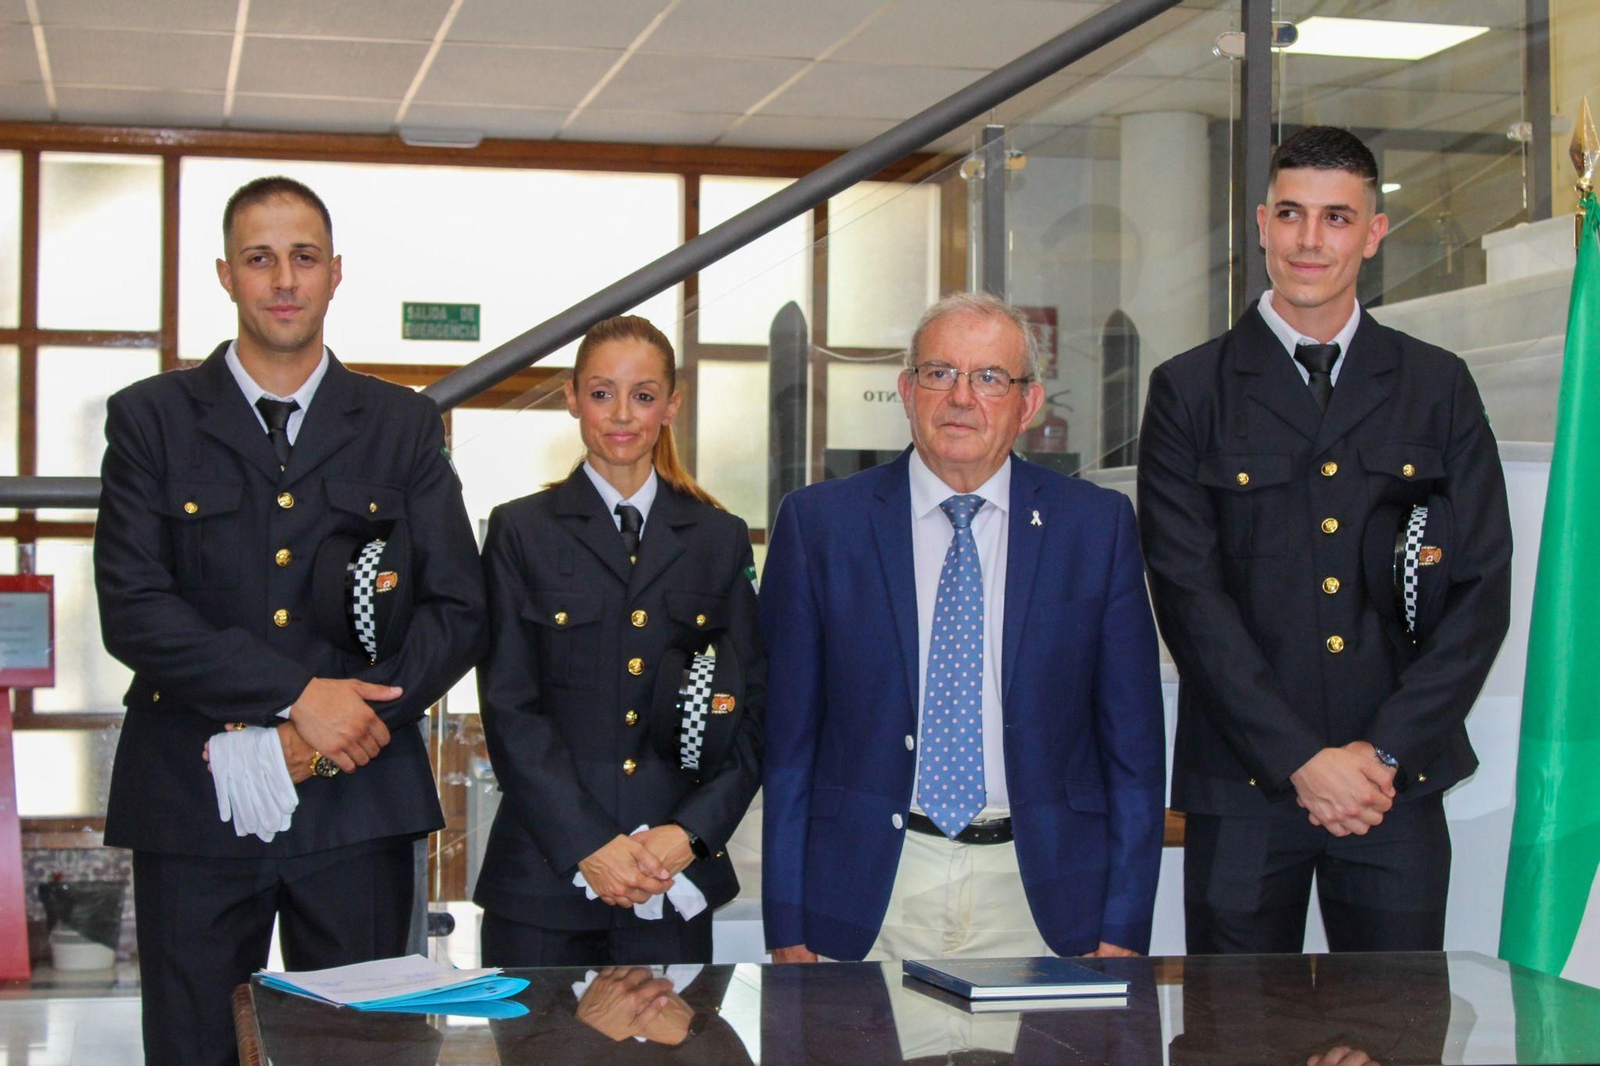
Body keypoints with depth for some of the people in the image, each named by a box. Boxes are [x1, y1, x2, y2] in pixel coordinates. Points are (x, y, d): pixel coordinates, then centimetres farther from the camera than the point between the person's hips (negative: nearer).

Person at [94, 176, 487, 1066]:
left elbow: (459, 610, 3)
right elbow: (131, 609, -6)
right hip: (193, 802, -1)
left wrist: (341, 730, -11)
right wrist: (298, 695, -16)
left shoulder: (404, 426, 11)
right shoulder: (152, 418, 6)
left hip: (357, 802, 1)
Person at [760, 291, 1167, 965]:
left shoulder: (1099, 525, 3)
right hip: (869, 893, 0)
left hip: (1040, 903, 1)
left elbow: (1132, 742, 3)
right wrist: (790, 929, -2)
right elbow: (788, 740, 2)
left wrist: (1121, 930, -1)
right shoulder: (819, 524, 1)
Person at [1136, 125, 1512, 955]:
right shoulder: (1190, 391, 3)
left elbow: (1482, 587, 4)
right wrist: (1301, 758, -11)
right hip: (1243, 784, -1)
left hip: (1398, 781, 2)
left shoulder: (1438, 388, 9)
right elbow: (1189, 596, -4)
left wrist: (1387, 751, -7)